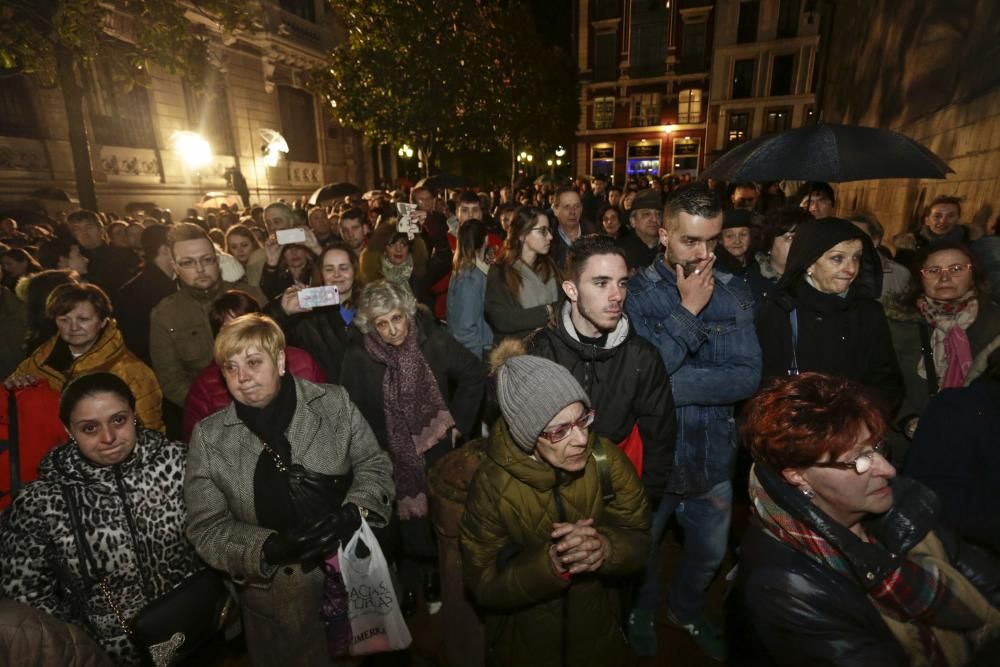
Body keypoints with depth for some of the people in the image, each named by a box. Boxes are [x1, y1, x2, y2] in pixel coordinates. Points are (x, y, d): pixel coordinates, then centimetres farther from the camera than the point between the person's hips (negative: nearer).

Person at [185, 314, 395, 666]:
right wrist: (272, 548, -20)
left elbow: (374, 465, -1)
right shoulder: (209, 437, -6)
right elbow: (207, 527, -4)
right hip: (276, 593, 0)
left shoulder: (333, 402, -7)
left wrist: (352, 512, -19)